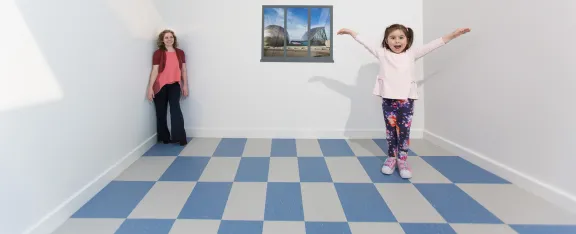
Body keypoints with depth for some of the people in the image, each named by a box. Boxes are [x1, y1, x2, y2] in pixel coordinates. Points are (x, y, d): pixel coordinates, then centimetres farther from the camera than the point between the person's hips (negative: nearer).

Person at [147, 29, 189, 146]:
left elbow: (183, 70, 10)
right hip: (160, 85, 0)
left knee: (175, 107, -18)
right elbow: (154, 71, -6)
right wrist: (150, 87, -10)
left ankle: (180, 137, -16)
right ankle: (164, 137, 22)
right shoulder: (158, 53, -2)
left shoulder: (180, 53, 6)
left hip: (174, 85, 1)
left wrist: (185, 85, 7)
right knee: (161, 111, 6)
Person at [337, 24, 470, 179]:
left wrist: (453, 34, 1)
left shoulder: (412, 54, 6)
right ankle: (391, 158, 20)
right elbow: (365, 43, 5)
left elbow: (432, 45, 4)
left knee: (404, 130, 2)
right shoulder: (382, 54, 5)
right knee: (390, 129, 8)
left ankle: (402, 160, 12)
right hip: (388, 99, 0)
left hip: (406, 99, 0)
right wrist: (350, 32, 2)